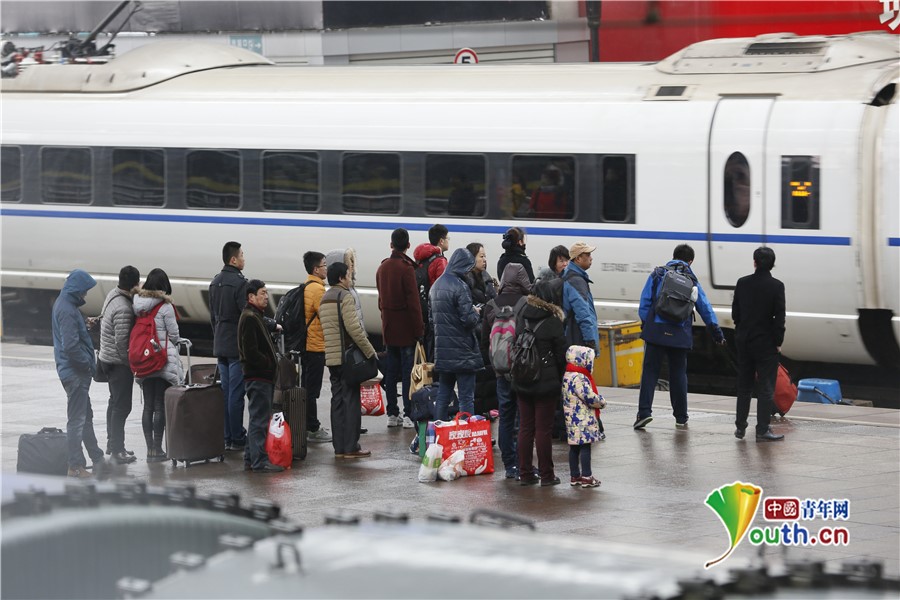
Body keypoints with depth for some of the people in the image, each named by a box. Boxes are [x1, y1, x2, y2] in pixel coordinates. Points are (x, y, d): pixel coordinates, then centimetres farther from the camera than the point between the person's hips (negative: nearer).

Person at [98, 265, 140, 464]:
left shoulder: (113, 294, 3)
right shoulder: (123, 309, -27)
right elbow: (121, 341, -24)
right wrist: (131, 362, -13)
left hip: (107, 358, 11)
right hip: (120, 363, -11)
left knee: (115, 401, 21)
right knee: (122, 406, -5)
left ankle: (112, 443, 32)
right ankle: (117, 450, -3)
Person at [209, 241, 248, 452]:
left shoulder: (215, 283, 12)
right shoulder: (239, 283, -15)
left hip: (220, 345, 8)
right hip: (238, 346, -8)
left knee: (224, 392, 11)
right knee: (236, 393, -5)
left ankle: (226, 437, 13)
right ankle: (237, 438, -3)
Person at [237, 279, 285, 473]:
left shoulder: (256, 317, 20)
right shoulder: (249, 318, -14)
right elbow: (250, 352, -22)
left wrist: (272, 362, 12)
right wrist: (269, 364, -14)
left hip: (263, 377, 11)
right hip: (257, 377, -11)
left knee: (257, 419, 14)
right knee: (260, 420, -10)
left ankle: (251, 460, 19)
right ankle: (260, 462, -10)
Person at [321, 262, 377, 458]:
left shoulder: (325, 298, 17)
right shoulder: (345, 296, -11)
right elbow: (354, 328, -19)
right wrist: (370, 352, -13)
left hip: (331, 358, 8)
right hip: (347, 357, -8)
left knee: (337, 401, 10)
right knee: (351, 401, -4)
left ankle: (339, 447, 10)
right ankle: (351, 447, -5)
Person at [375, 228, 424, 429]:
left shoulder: (383, 267, 9)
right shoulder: (406, 268, -14)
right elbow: (413, 301, -16)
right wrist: (419, 328, -13)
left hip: (389, 327, 7)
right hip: (406, 327, -7)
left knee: (391, 370, 10)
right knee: (408, 370, -5)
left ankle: (392, 414, 13)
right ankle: (408, 414, -8)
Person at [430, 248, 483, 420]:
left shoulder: (437, 285, 11)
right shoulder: (460, 286, -16)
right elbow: (469, 319, -22)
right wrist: (475, 312, 0)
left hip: (442, 352, 8)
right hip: (463, 352, -8)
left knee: (443, 395, 13)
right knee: (466, 398, -3)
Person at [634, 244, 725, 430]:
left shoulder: (657, 275, 5)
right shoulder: (691, 281, 7)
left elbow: (645, 302, 2)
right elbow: (705, 308, 10)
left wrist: (644, 324, 10)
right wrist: (716, 331, 17)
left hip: (656, 331, -1)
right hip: (680, 335, 1)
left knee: (650, 371, 1)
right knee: (678, 374, 10)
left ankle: (644, 411, -11)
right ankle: (681, 418, 13)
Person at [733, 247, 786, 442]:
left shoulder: (742, 283, 0)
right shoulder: (776, 286, -12)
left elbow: (735, 312, 5)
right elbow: (779, 317, -12)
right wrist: (778, 342, -3)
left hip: (744, 340, 4)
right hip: (766, 342, -4)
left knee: (744, 385, 15)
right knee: (766, 387, 0)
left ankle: (740, 427, 19)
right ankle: (762, 430, -5)